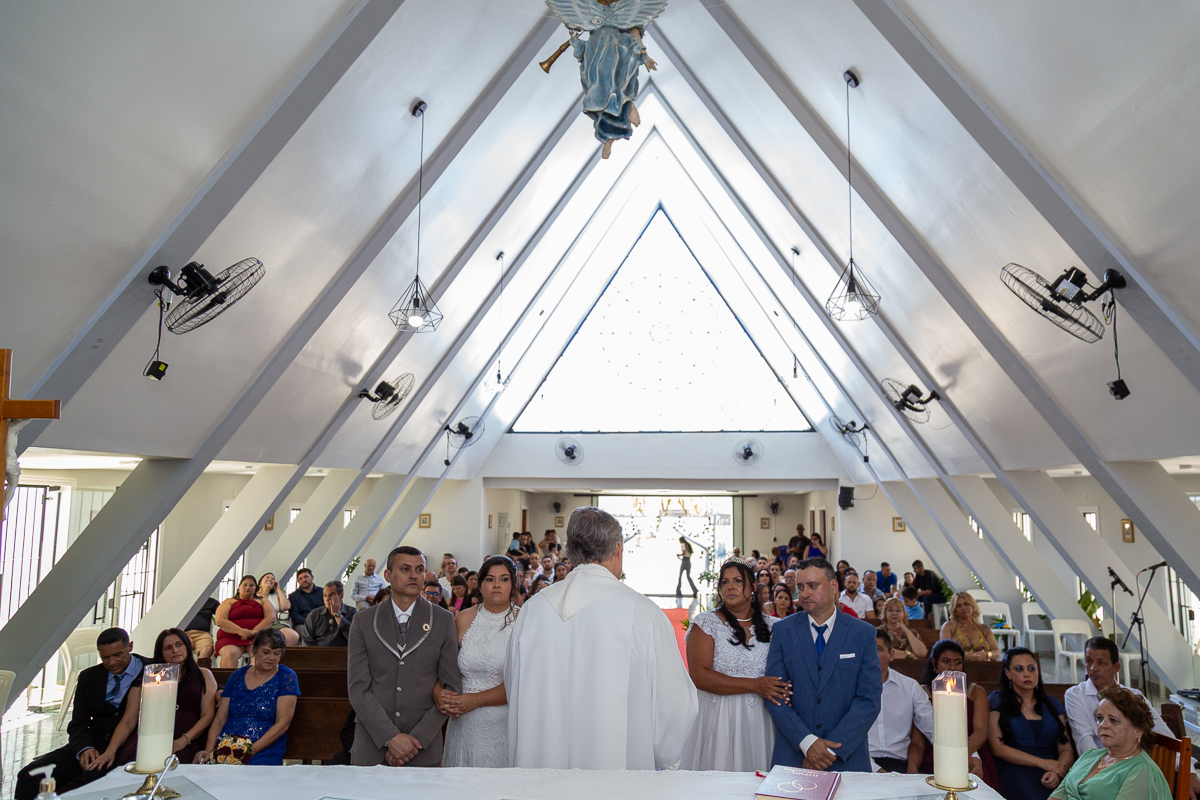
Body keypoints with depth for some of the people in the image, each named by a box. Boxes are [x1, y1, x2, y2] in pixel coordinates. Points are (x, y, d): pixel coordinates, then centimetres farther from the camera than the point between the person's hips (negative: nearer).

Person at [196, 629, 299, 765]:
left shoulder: (286, 677, 2)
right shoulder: (238, 675, 15)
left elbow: (283, 723, -5)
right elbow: (219, 720, 13)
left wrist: (251, 750, -15)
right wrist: (209, 750, -4)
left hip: (263, 755, -4)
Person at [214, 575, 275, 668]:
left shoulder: (263, 602, 24)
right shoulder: (229, 602, 21)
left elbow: (271, 618, 7)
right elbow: (220, 621, 5)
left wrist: (254, 631, -12)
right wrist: (239, 631, -13)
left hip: (258, 636, 0)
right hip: (231, 637, 0)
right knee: (230, 654, -36)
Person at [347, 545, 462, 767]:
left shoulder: (444, 620, 2)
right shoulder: (363, 621, 2)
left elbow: (451, 687, -1)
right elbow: (358, 688, -4)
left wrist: (417, 739, -10)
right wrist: (391, 737, -13)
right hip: (371, 746, 0)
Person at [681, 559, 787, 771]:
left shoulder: (771, 626, 7)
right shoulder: (706, 623, -3)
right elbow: (699, 676, -13)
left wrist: (784, 691, -10)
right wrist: (754, 685, -15)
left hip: (758, 720, 3)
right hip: (717, 719, -3)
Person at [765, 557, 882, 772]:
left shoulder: (863, 633, -2)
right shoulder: (782, 630, 0)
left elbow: (869, 700, -7)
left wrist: (833, 749, -14)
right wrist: (807, 741, -16)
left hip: (847, 756, 0)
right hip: (792, 753, 1)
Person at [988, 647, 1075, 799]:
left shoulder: (1052, 704, 19)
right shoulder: (997, 701, 8)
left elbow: (1066, 749, 10)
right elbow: (998, 748, -2)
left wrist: (1058, 773, -12)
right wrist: (1042, 763, -10)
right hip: (1015, 770, -3)